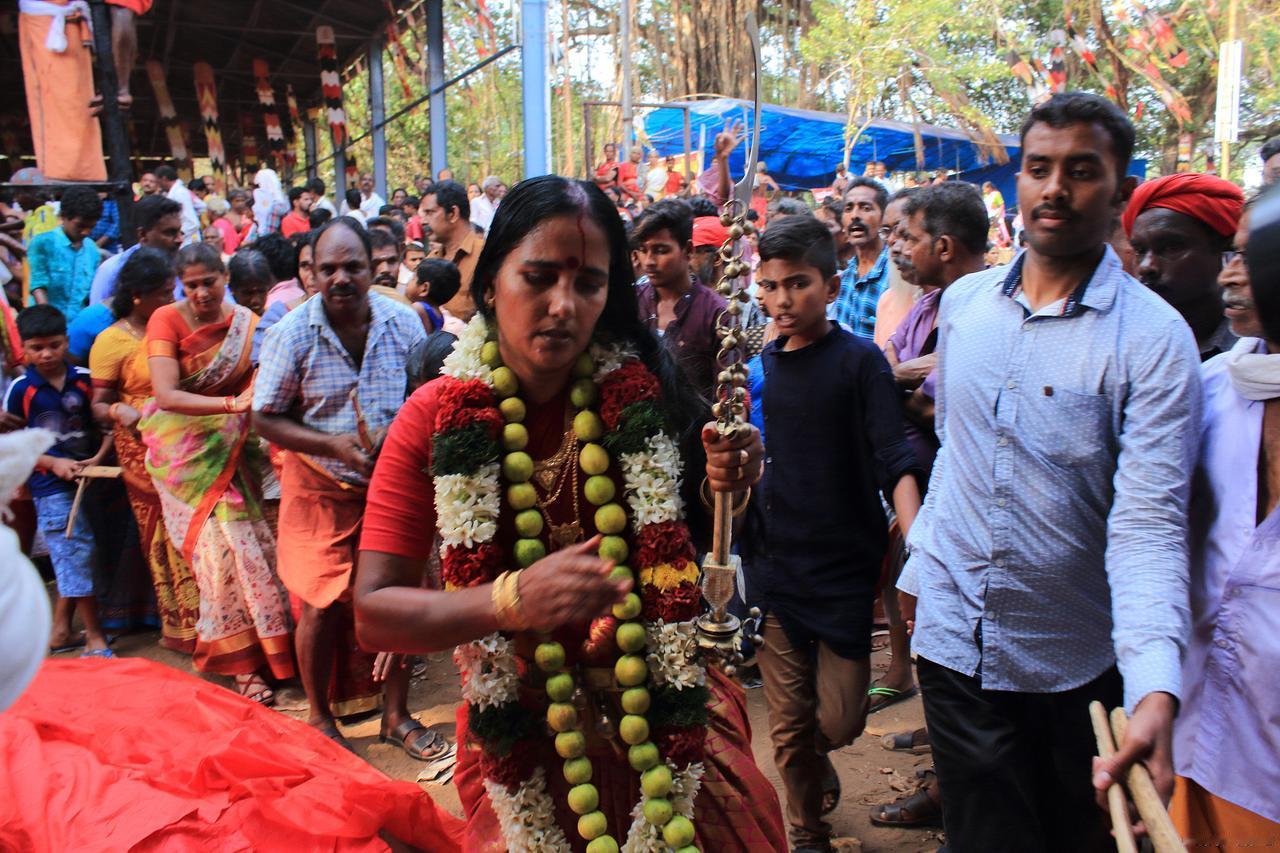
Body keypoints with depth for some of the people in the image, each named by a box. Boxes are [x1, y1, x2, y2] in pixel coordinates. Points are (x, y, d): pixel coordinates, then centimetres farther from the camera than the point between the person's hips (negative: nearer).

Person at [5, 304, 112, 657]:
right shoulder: (20, 389, -4)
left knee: (72, 560, 13)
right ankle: (95, 638, 6)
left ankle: (60, 629, 30)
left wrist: (99, 458, -12)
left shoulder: (85, 380, 0)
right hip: (50, 486, -3)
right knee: (77, 556, -3)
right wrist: (53, 463, -12)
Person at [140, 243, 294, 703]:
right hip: (184, 447, -2)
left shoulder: (248, 324, 0)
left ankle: (250, 651, 14)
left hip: (232, 448, 3)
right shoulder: (166, 320, -8)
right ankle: (244, 665, 5)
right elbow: (166, 396, -19)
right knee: (219, 546, -6)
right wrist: (231, 403, -30)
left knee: (249, 541, -3)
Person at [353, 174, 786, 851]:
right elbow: (373, 613, -16)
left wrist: (723, 487, -26)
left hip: (668, 727, 1)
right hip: (523, 747, 0)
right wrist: (514, 599, -31)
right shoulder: (436, 419, -13)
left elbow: (695, 558, -4)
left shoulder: (642, 392, -11)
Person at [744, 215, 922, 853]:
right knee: (788, 725, 8)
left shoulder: (859, 361, -8)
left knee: (839, 719, 3)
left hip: (846, 567, -3)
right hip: (775, 564, 3)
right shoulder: (763, 364, 5)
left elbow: (894, 461, -17)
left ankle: (816, 761, 39)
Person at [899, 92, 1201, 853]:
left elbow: (1149, 522, -22)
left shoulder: (1153, 337, -15)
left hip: (1077, 662, -3)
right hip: (955, 638, 3)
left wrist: (1156, 691, -34)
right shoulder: (963, 302, 1)